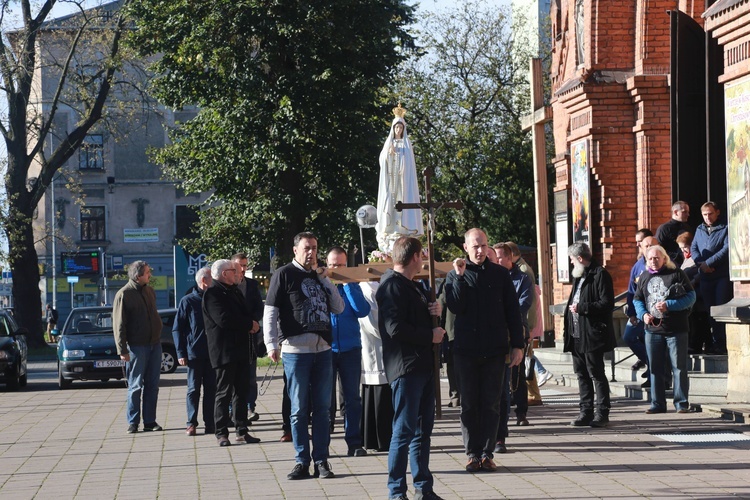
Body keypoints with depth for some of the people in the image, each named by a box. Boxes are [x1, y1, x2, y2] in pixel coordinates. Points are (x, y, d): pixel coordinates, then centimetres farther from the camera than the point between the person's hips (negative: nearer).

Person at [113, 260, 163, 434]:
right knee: (135, 386, -1)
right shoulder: (124, 295, -9)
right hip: (137, 346, -6)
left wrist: (158, 338, 14)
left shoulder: (149, 291, 12)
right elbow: (119, 324, -10)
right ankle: (133, 422, 5)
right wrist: (122, 349, -14)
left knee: (152, 385, 7)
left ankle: (150, 421, 12)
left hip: (154, 344, 6)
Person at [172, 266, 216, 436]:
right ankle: (191, 423, 5)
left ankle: (210, 423, 9)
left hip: (212, 353, 3)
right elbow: (177, 329, -1)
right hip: (195, 353, -3)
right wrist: (181, 353, -8)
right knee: (193, 389, 0)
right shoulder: (188, 301, -2)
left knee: (211, 388, 4)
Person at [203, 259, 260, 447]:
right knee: (224, 392, -5)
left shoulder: (234, 291, 19)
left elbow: (246, 314, 20)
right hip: (224, 351, -8)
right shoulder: (213, 293, -10)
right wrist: (249, 324, -10)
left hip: (240, 349, 9)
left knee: (241, 391, 9)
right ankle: (221, 433, -2)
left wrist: (249, 325, -3)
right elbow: (223, 319, -21)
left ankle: (242, 431, 13)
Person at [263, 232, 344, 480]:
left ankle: (321, 460, 10)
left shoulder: (319, 275, 15)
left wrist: (324, 280, 2)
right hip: (296, 350, -5)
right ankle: (302, 461, 6)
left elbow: (338, 308, 11)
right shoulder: (285, 274, -1)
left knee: (322, 408, 6)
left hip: (322, 349, 5)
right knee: (299, 409, 1)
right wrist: (271, 344, -12)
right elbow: (270, 311, -4)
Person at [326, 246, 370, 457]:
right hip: (326, 349, -1)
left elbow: (362, 311, -9)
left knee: (352, 398, 3)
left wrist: (347, 285, -12)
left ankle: (354, 443, 7)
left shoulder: (352, 287, 7)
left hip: (350, 348, 1)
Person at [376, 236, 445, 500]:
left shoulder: (410, 286, 19)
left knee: (423, 429, 13)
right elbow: (395, 328, -22)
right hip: (405, 367, -10)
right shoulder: (392, 285, -12)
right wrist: (430, 336, -13)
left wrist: (434, 311, 5)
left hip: (423, 366, 10)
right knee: (404, 431, -7)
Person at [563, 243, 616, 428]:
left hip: (592, 335, -9)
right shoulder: (579, 276, 19)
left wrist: (582, 307, -18)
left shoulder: (600, 275, -9)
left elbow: (607, 303, -17)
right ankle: (586, 412, 15)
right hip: (577, 335, 9)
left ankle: (602, 413, -1)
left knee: (596, 374, -5)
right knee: (582, 374, 10)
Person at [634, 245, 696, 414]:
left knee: (679, 368, -1)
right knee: (655, 368, 7)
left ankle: (681, 403, 4)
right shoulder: (644, 278, 12)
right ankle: (658, 404, 13)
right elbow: (637, 299, 19)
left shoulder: (677, 274, -4)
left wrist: (669, 305, -19)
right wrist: (643, 314, -1)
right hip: (653, 330, 5)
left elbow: (691, 296, -9)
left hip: (676, 330, -5)